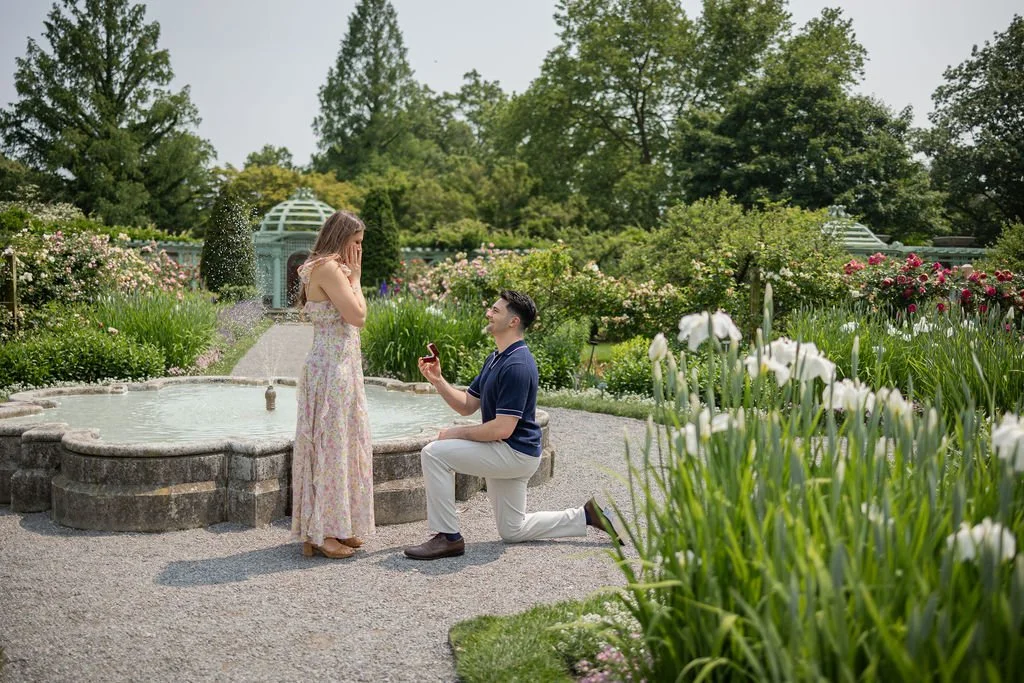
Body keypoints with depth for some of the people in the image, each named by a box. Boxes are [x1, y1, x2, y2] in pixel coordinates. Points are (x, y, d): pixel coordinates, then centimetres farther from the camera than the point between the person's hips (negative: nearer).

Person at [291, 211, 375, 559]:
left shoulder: (332, 269, 18)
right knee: (331, 445, -5)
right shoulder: (328, 268, -13)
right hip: (332, 369, -10)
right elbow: (357, 315, -17)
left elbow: (353, 318, 16)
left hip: (341, 367, 10)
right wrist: (355, 278, -8)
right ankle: (323, 534, 3)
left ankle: (337, 529, 21)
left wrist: (351, 276, 14)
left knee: (342, 446, 13)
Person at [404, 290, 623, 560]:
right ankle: (587, 515, 23)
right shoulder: (495, 358, 11)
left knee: (434, 453, -17)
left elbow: (503, 428, -25)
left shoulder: (517, 365, -22)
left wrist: (457, 433, -15)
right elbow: (467, 405, 12)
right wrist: (437, 380, -1)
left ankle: (448, 537, -10)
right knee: (513, 532, 18)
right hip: (507, 456, 11)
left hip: (515, 453, -11)